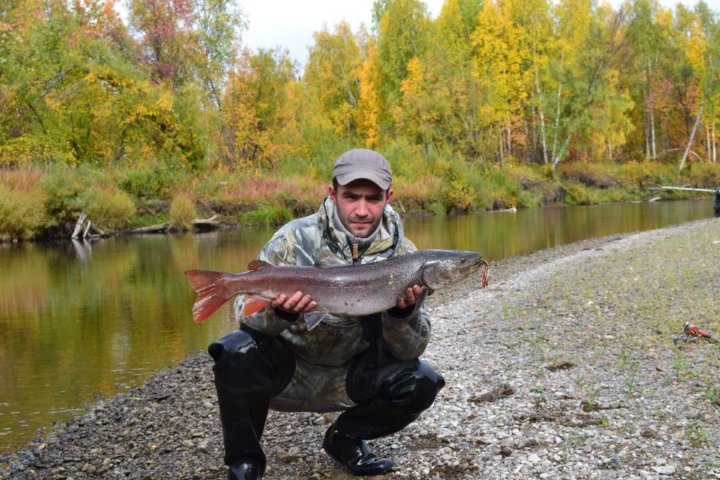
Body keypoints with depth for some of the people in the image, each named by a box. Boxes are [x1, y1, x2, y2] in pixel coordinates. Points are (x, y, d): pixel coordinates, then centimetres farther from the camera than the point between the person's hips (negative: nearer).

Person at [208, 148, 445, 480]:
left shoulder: (402, 254, -11)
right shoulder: (297, 238, -17)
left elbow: (408, 351, -12)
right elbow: (247, 313, -18)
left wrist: (405, 312, -34)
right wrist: (279, 311, -41)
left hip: (348, 377, 3)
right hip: (287, 370, -2)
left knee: (421, 384, -19)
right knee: (237, 354, -31)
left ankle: (345, 438, 10)